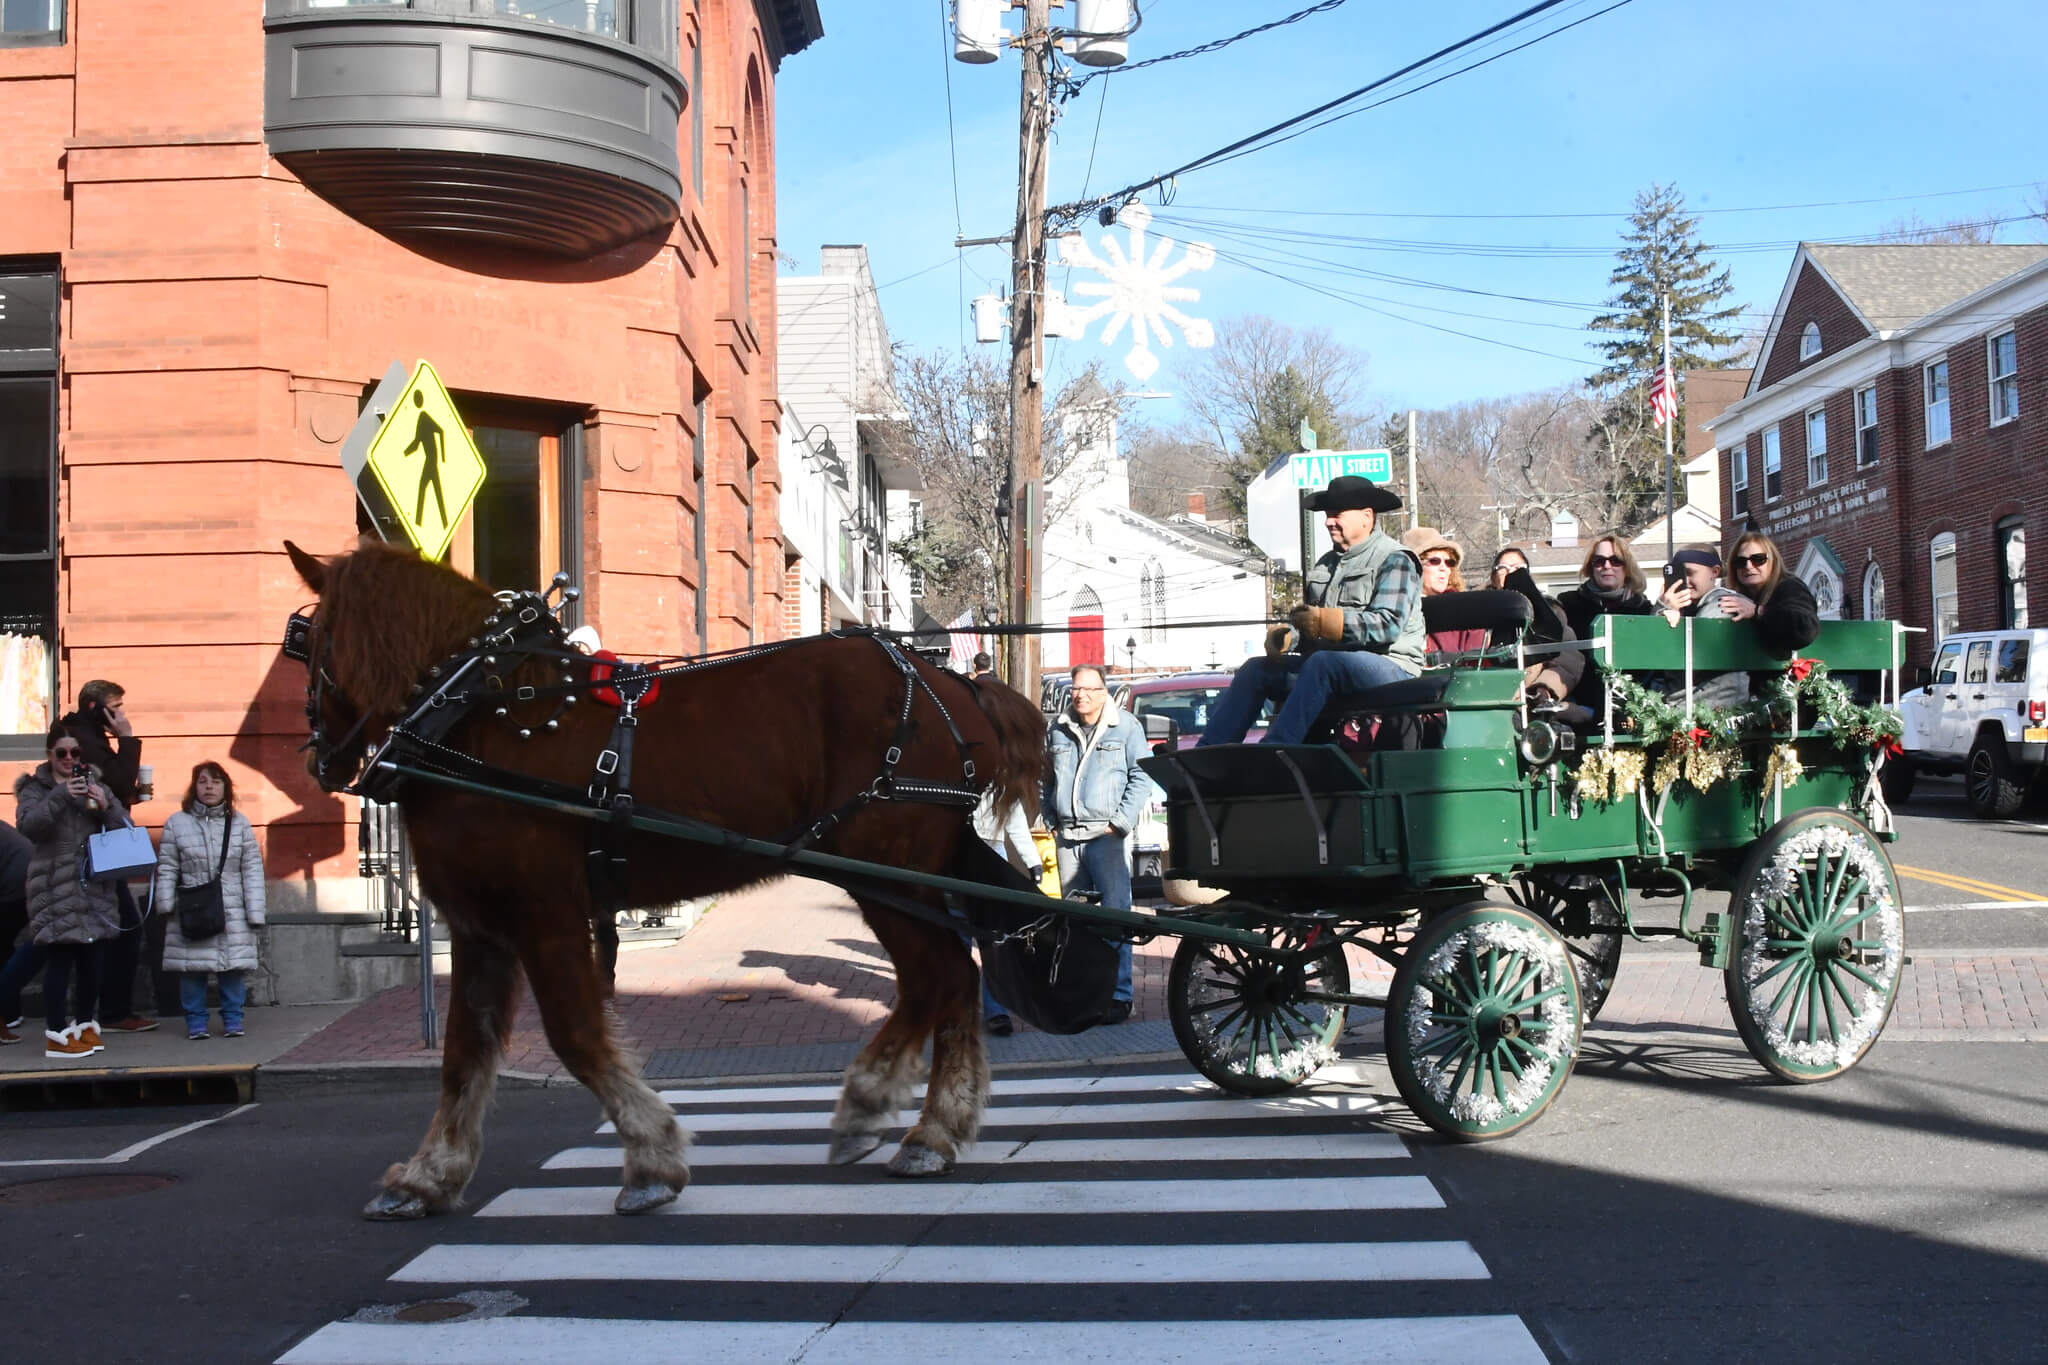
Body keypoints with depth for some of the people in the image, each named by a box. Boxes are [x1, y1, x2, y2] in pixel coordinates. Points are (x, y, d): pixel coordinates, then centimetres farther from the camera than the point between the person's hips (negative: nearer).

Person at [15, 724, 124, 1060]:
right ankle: (56, 1035, -4)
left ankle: (86, 1024, 22)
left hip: (94, 885, 4)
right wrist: (61, 796, -24)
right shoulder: (35, 788, 4)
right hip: (57, 888, -4)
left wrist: (106, 805, -11)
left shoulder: (95, 785, 14)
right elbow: (27, 825, -14)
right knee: (61, 958, -8)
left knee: (91, 957, 7)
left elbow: (126, 826, 8)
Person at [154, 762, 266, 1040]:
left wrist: (255, 911, 0)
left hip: (232, 912, 1)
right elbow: (167, 868, 6)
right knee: (192, 968, -1)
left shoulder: (239, 823, 7)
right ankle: (195, 1021, 11)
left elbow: (252, 869, 6)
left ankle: (232, 1019, 12)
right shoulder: (177, 823, 4)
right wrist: (167, 904, -4)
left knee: (234, 967, 0)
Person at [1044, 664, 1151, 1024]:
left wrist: (1119, 823, -7)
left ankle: (1119, 994, -5)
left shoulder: (1126, 726, 0)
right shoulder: (1058, 730, 14)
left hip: (1107, 836, -5)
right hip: (1067, 838, 5)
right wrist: (1052, 821, 13)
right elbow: (1047, 779, 24)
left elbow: (1142, 778, -1)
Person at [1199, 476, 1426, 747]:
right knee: (1256, 668, -4)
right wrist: (1282, 633, -1)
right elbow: (1305, 617, 24)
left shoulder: (1394, 561, -3)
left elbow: (1389, 625, -18)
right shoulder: (1327, 564, 23)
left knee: (1322, 663, -36)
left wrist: (1325, 621, -27)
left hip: (1391, 666, -8)